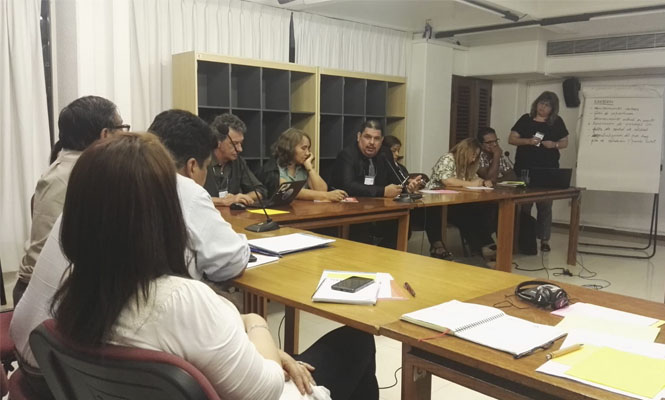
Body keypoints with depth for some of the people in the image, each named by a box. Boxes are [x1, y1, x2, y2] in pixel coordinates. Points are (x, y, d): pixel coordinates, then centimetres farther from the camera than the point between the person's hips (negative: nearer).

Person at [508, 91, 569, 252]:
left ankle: (544, 239, 10)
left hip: (548, 171, 1)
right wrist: (528, 141, -15)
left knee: (545, 206, 3)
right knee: (523, 205, 3)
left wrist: (554, 144, -10)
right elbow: (511, 139, 1)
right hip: (525, 170, -1)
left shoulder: (557, 122, 7)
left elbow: (565, 142, 11)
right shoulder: (525, 119, 4)